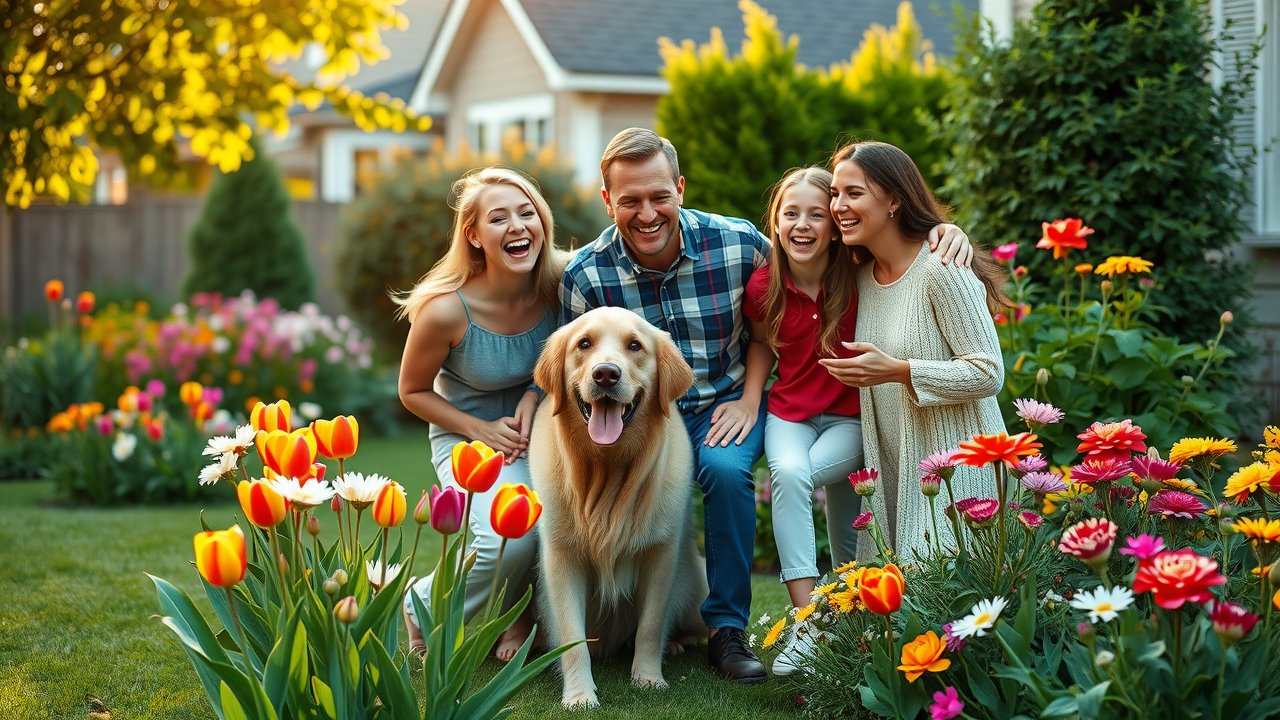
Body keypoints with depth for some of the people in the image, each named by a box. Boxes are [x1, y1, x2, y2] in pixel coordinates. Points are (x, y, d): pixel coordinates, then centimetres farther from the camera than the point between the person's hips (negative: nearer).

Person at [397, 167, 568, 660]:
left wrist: (536, 395, -11)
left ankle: (521, 614, 4)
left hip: (541, 431, 4)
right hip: (468, 435, -4)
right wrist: (481, 430, -16)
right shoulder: (446, 310, -22)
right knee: (509, 538, -30)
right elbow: (413, 391, -5)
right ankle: (423, 608, 3)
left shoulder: (560, 282, -13)